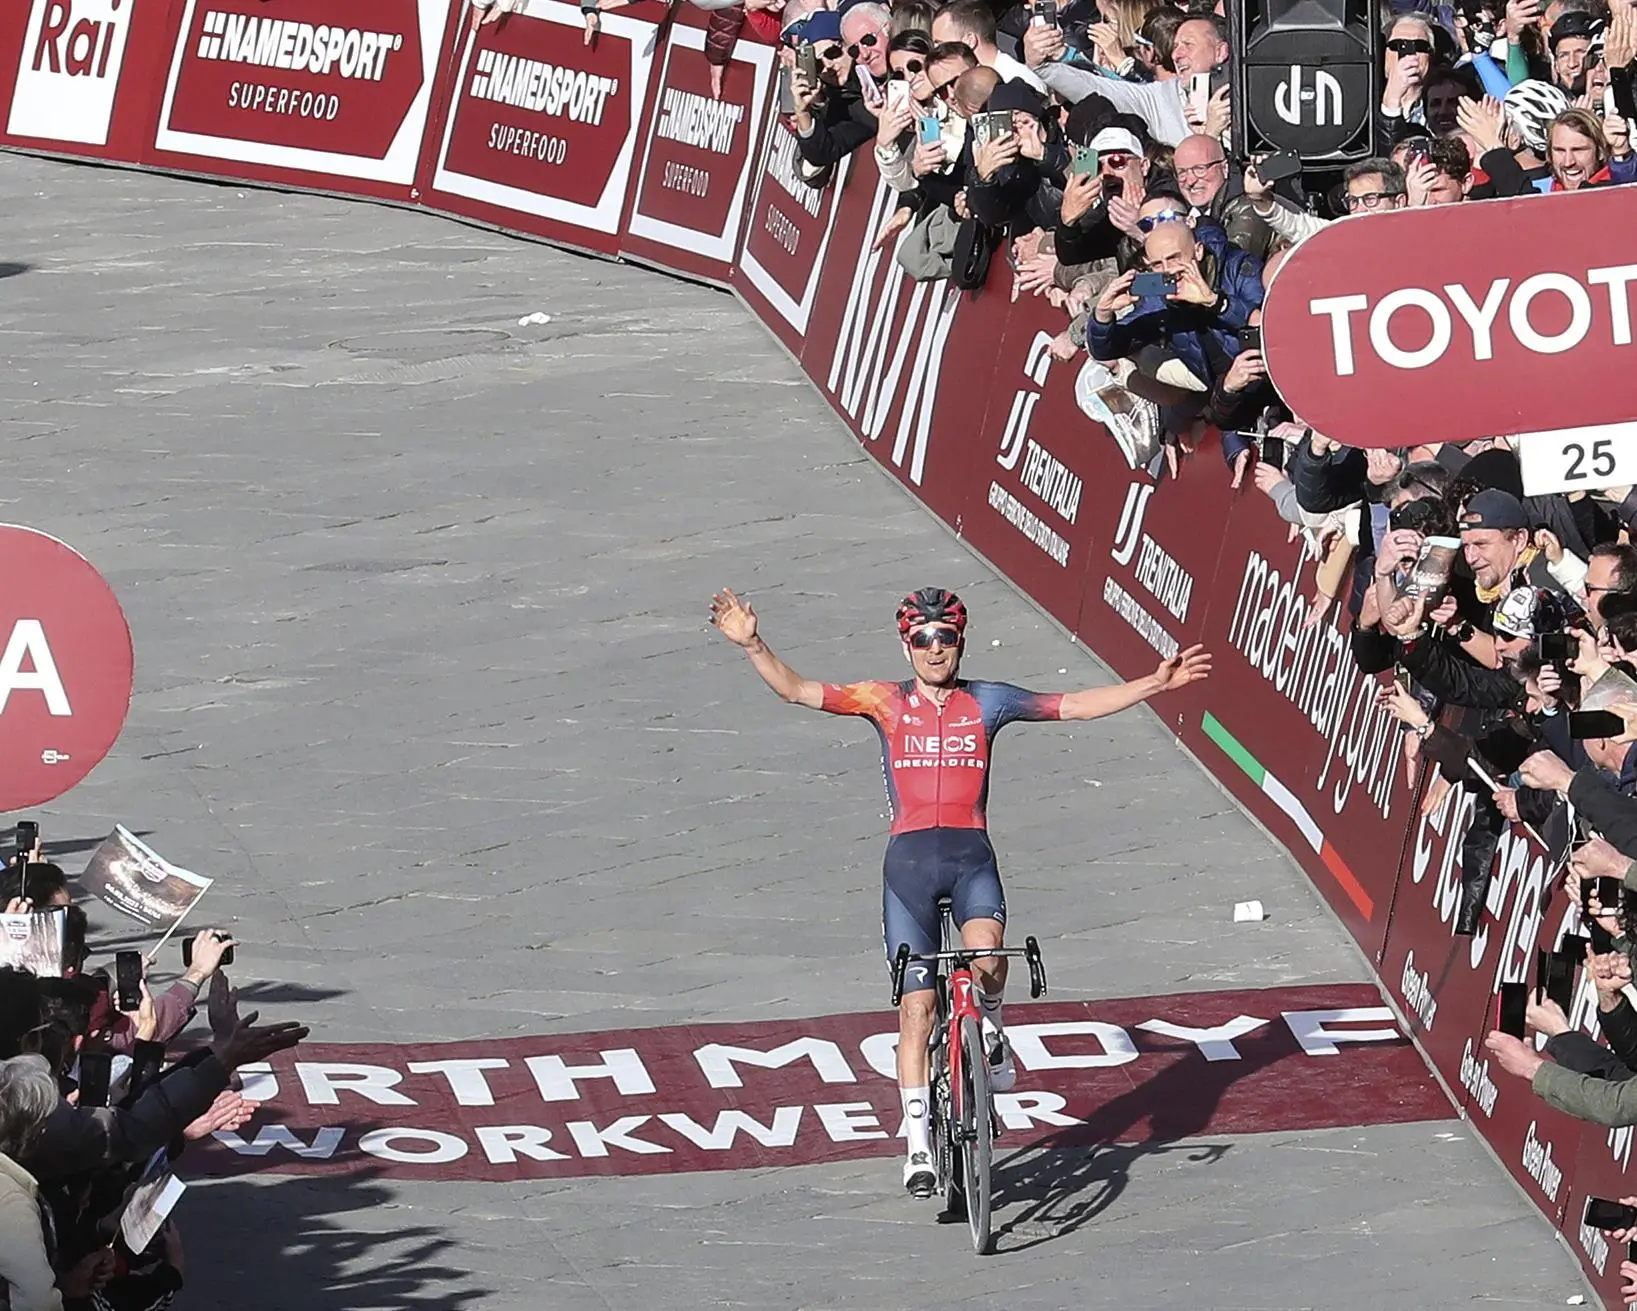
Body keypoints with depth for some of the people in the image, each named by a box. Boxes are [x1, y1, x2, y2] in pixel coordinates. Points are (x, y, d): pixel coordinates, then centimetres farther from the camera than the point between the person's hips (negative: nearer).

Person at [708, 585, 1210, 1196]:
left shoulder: (987, 703, 10)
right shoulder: (886, 703, 7)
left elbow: (1078, 705, 13)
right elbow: (798, 690, 1)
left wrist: (1156, 683, 8)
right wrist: (753, 645, -13)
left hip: (971, 854, 0)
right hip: (910, 858, 0)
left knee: (986, 959, -30)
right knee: (916, 1007, -4)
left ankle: (990, 1027, 5)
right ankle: (918, 1140, 5)